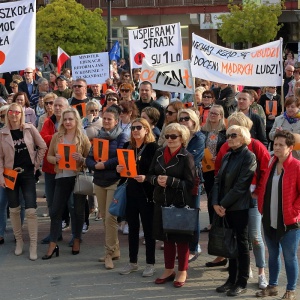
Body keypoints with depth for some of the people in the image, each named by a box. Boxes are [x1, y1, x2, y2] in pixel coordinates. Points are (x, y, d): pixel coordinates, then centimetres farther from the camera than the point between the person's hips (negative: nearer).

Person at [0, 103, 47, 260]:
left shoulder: (30, 128, -3)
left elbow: (42, 146, 4)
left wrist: (36, 164, 1)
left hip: (27, 173, -1)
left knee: (31, 210, -6)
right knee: (14, 209, 9)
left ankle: (33, 246, 0)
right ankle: (19, 241, 24)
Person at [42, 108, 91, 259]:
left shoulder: (83, 138, -1)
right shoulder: (56, 137, 5)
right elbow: (49, 156, 10)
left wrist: (81, 159, -20)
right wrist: (55, 159, -12)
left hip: (78, 177, -2)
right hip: (62, 177, 2)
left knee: (78, 211, 9)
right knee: (55, 211, 0)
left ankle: (77, 241, 24)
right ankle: (53, 245, 6)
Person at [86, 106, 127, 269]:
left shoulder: (121, 137, -3)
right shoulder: (98, 136, 12)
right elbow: (89, 158, 8)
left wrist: (105, 165, -15)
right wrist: (95, 165, -12)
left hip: (115, 181, -6)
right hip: (99, 181, 6)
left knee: (110, 217, -11)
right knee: (104, 217, 9)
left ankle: (110, 253, -4)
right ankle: (114, 250, 20)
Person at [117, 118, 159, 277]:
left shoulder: (153, 147, -9)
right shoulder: (128, 146, 9)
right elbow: (122, 167, 17)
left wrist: (146, 178, -26)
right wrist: (119, 170, -4)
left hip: (146, 193, -6)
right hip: (131, 192, 6)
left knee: (148, 229, 3)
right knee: (132, 228, 12)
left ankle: (150, 264, 13)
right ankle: (132, 262, 23)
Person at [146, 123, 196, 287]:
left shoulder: (186, 157, -10)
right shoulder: (159, 153, 5)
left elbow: (190, 183, -13)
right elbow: (150, 175, 9)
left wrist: (170, 181, -22)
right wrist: (156, 180, -12)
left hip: (181, 204, -5)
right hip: (161, 202, 5)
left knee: (181, 239, 4)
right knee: (167, 237, 14)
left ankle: (182, 272, 17)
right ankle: (169, 270, 26)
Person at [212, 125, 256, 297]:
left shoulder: (249, 157, -9)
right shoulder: (227, 157, 14)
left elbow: (241, 185, -16)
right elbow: (218, 180, 9)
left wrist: (224, 204, -14)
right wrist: (215, 203, -5)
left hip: (239, 208, -7)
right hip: (224, 208, 7)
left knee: (242, 244, 1)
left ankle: (242, 283, 7)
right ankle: (232, 279, 20)